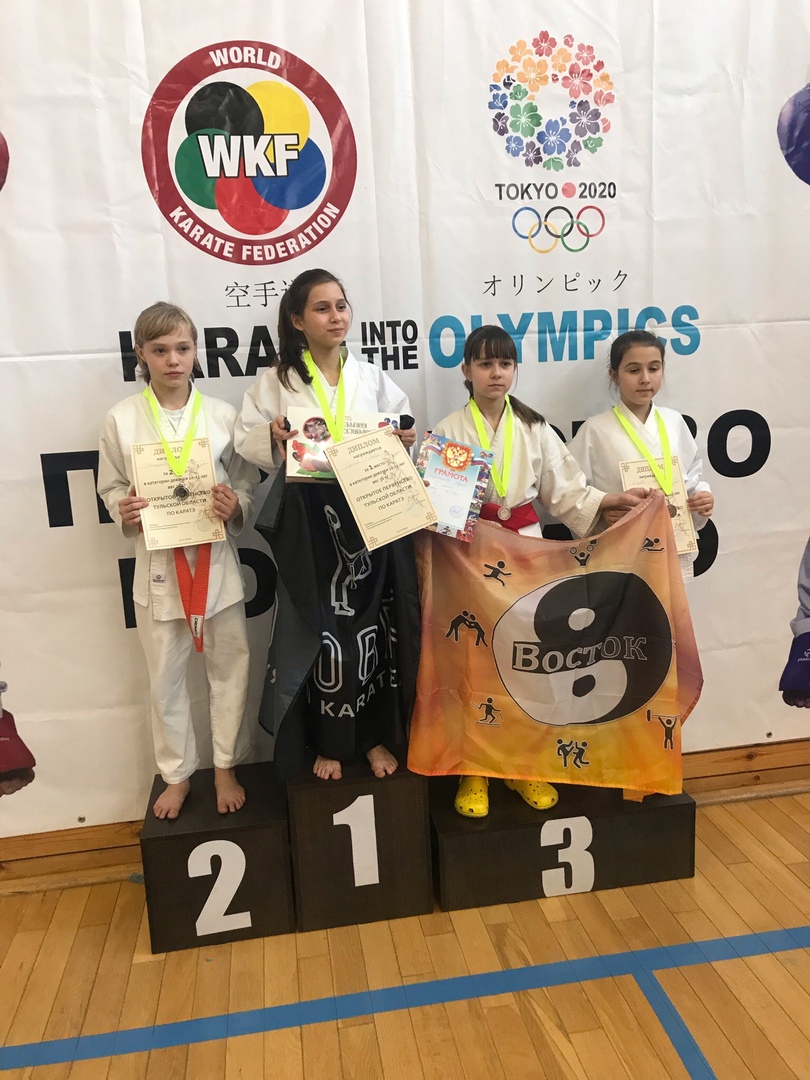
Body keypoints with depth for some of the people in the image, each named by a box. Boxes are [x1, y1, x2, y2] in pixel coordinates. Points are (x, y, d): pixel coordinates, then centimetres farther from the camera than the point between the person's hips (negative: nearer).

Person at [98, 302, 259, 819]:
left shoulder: (223, 415, -3)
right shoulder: (122, 419, -2)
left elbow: (249, 485, 1)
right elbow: (111, 487, 5)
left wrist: (236, 507, -19)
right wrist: (124, 511, -15)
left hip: (217, 561, 0)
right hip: (157, 563, 0)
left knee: (230, 667, 10)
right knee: (166, 677, 12)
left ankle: (226, 767, 30)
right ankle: (177, 774, 32)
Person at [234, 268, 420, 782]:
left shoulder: (372, 377, 8)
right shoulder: (277, 380, 2)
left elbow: (403, 432, 12)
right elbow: (247, 438, 0)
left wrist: (405, 442, -10)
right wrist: (274, 438, -20)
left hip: (370, 518, 2)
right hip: (309, 524, -2)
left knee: (373, 625, 7)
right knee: (321, 630, 4)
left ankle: (376, 735, 25)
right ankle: (329, 742, 22)